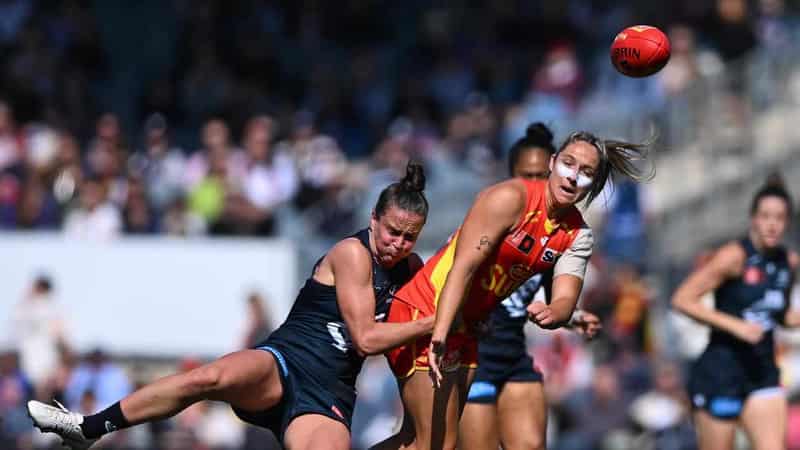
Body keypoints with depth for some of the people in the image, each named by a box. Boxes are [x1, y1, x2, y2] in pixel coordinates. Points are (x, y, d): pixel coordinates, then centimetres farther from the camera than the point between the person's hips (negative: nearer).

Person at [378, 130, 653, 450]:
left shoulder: (578, 236, 3)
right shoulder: (511, 198, -18)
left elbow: (566, 299, -8)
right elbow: (463, 266, -24)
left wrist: (551, 314, -35)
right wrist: (439, 336, -35)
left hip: (465, 328, 8)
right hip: (425, 315, -8)